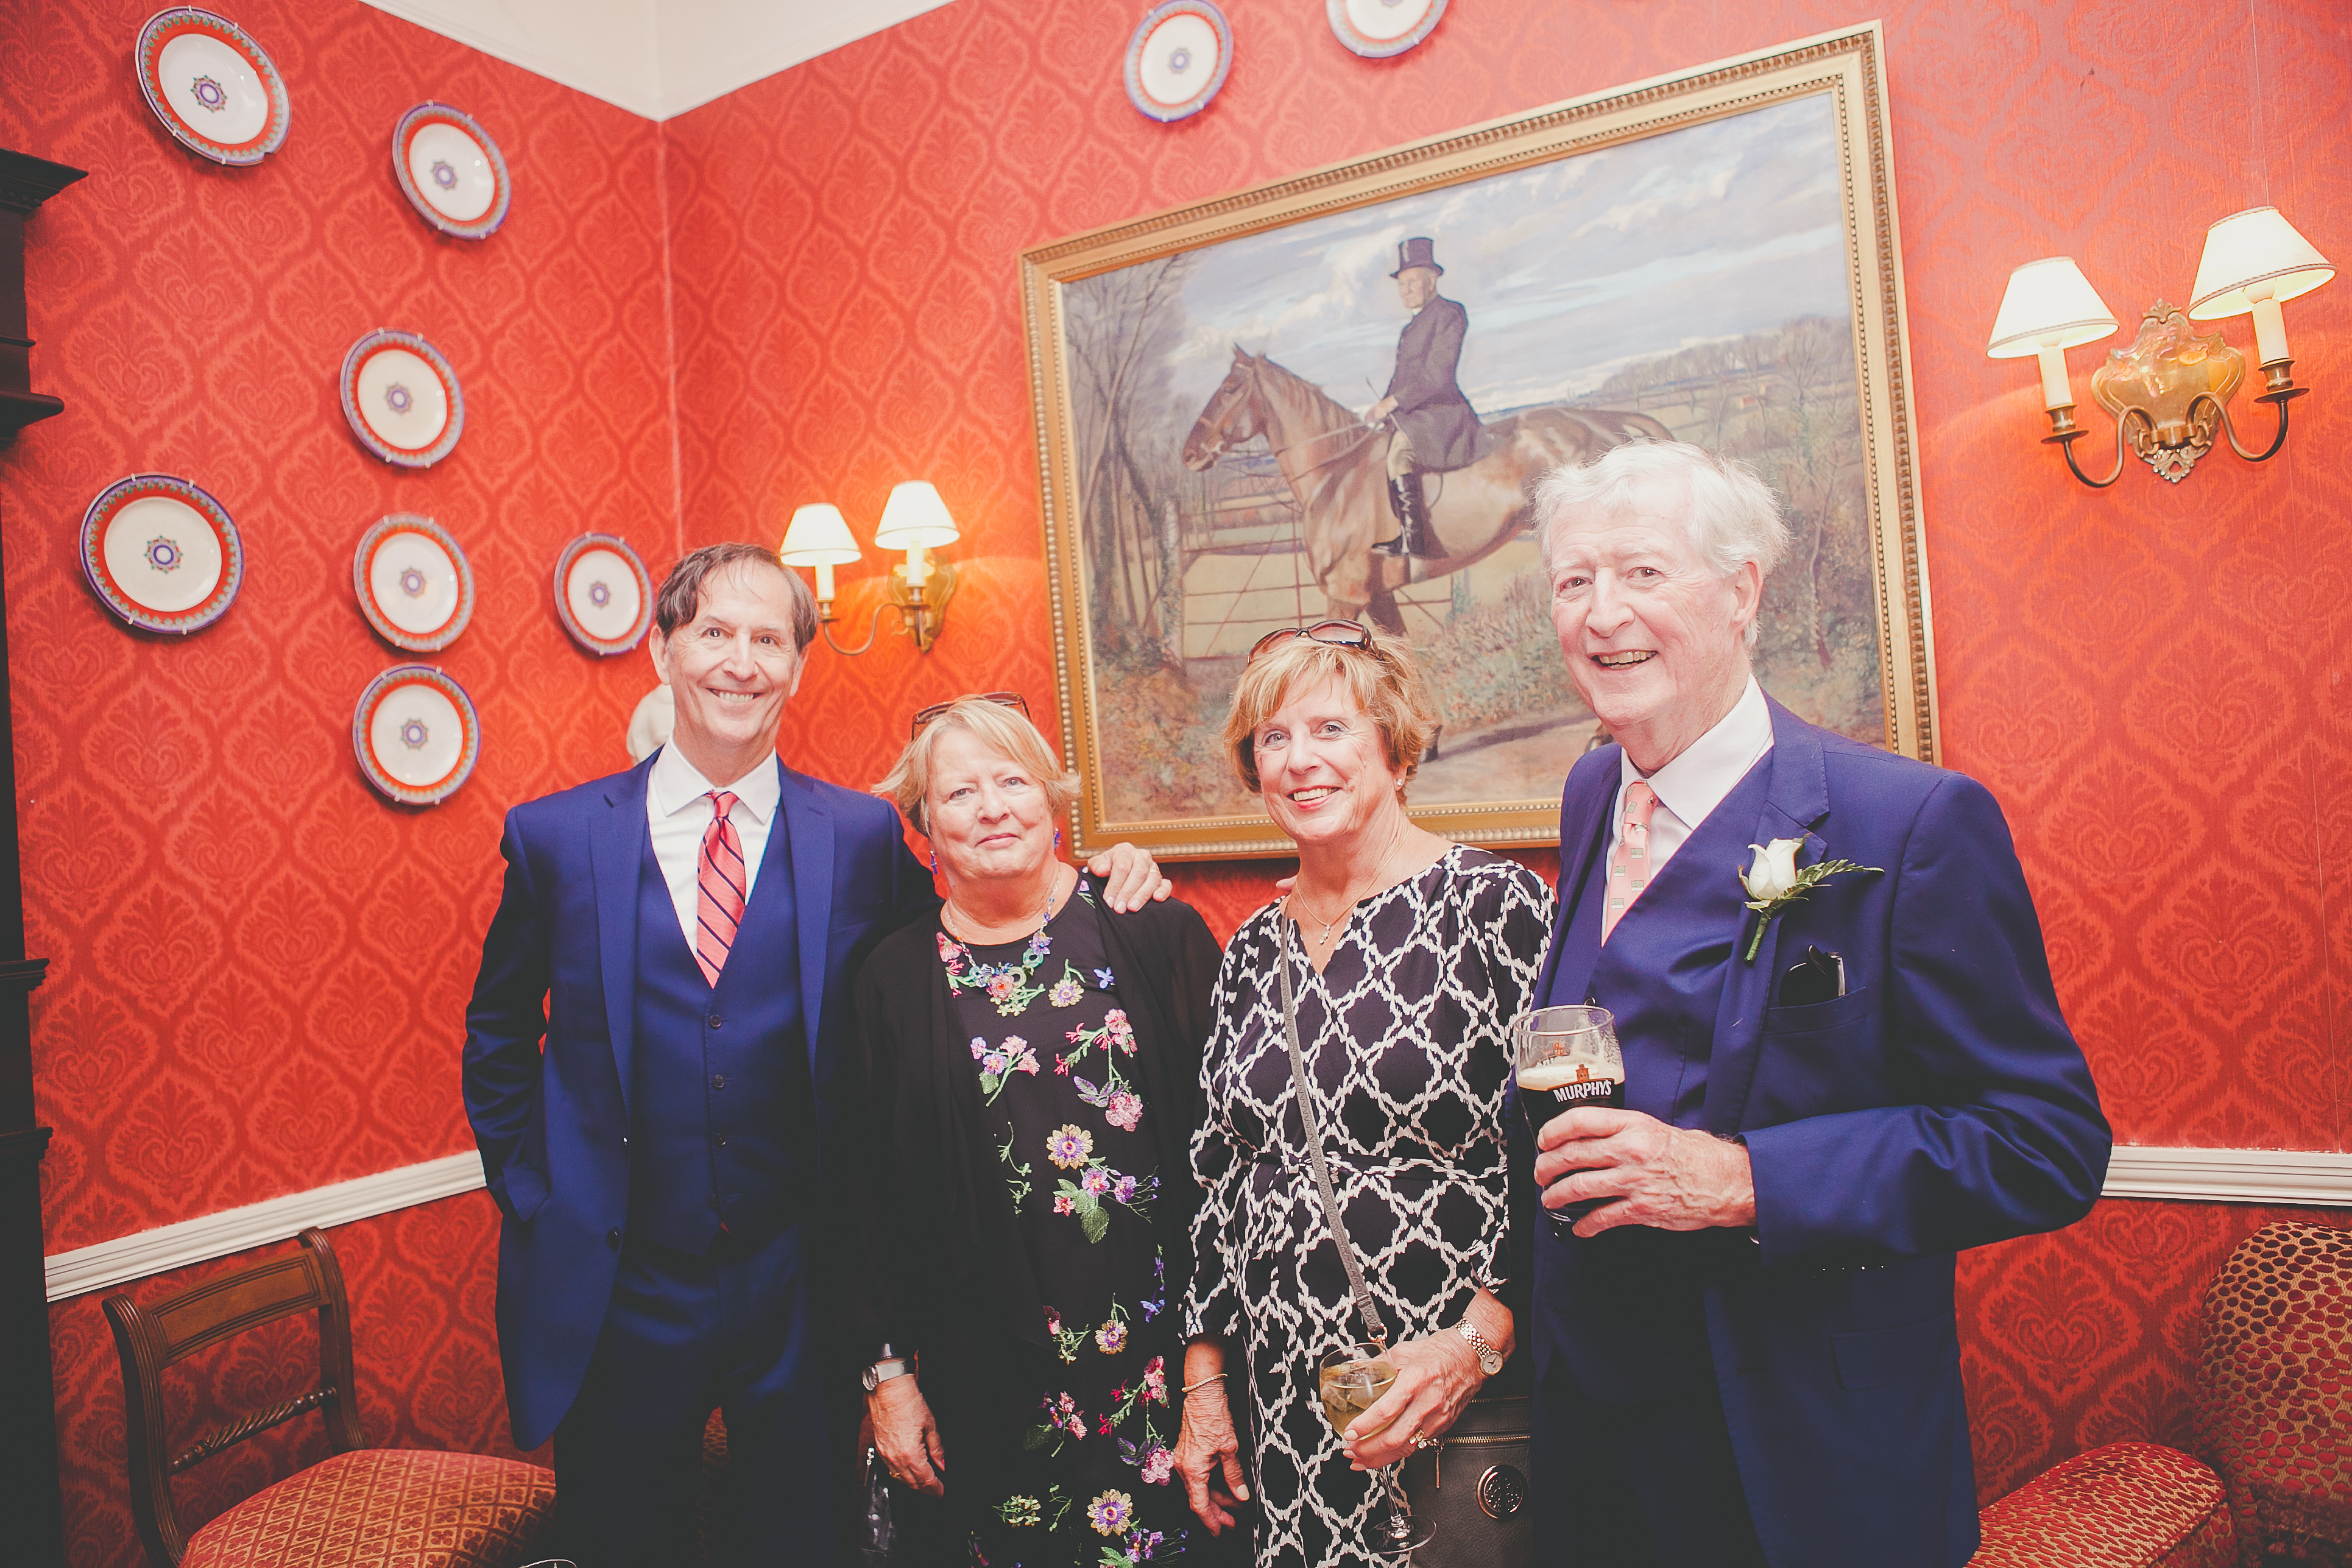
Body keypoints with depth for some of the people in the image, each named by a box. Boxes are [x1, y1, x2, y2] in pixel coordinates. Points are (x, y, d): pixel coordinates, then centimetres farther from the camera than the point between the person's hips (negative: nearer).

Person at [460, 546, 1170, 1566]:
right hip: (616, 1299, 1)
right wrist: (536, 1204, 2)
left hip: (801, 1292, 0)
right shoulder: (556, 836, -2)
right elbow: (499, 1041, 9)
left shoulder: (861, 837, -3)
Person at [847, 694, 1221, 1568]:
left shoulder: (1156, 933, -3)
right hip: (991, 1371, 1)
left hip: (1166, 1343, 0)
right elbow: (872, 1190, 4)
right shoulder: (896, 979, 0)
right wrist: (889, 1372, 3)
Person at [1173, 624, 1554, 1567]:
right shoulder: (1254, 952, 6)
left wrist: (1478, 1340, -20)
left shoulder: (1496, 905, -10)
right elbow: (1218, 1177, 10)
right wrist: (1202, 1388, 9)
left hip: (1465, 1416, -4)